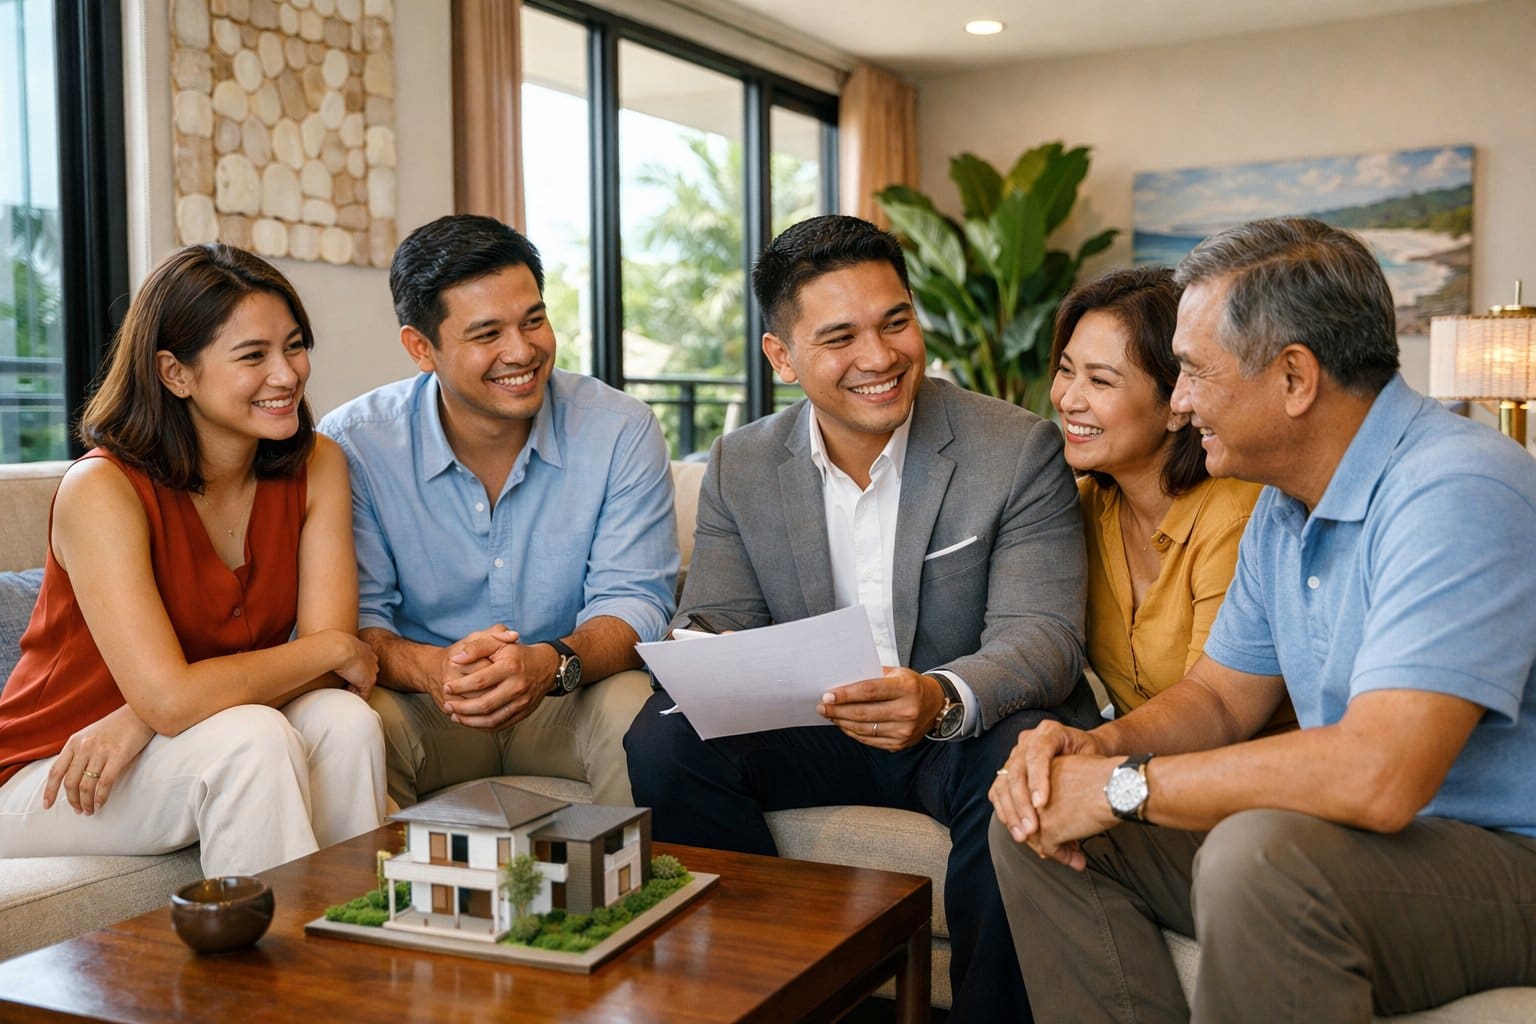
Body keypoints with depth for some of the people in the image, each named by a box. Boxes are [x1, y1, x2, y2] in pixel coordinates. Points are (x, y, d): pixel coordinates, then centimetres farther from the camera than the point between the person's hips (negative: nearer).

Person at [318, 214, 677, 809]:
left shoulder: (622, 431, -7)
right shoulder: (354, 445, -8)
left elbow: (634, 600, -10)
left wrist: (550, 664, -33)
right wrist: (431, 669, -34)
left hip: (568, 699, 1)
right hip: (426, 707, 0)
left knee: (637, 707, -30)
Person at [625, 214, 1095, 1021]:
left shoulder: (1019, 450, -10)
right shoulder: (738, 468, 2)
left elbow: (1040, 637, -17)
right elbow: (717, 623, 1)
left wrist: (943, 699, -39)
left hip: (959, 739, -2)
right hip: (811, 736, 3)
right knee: (665, 737, -20)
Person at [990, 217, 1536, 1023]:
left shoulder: (1456, 493, -24)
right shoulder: (1283, 508, 8)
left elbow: (1378, 777, -34)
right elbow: (1220, 695, 15)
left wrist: (1123, 786, -23)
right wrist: (1099, 746, -7)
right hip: (1344, 838, 9)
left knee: (1260, 856, -38)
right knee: (1038, 821, -1)